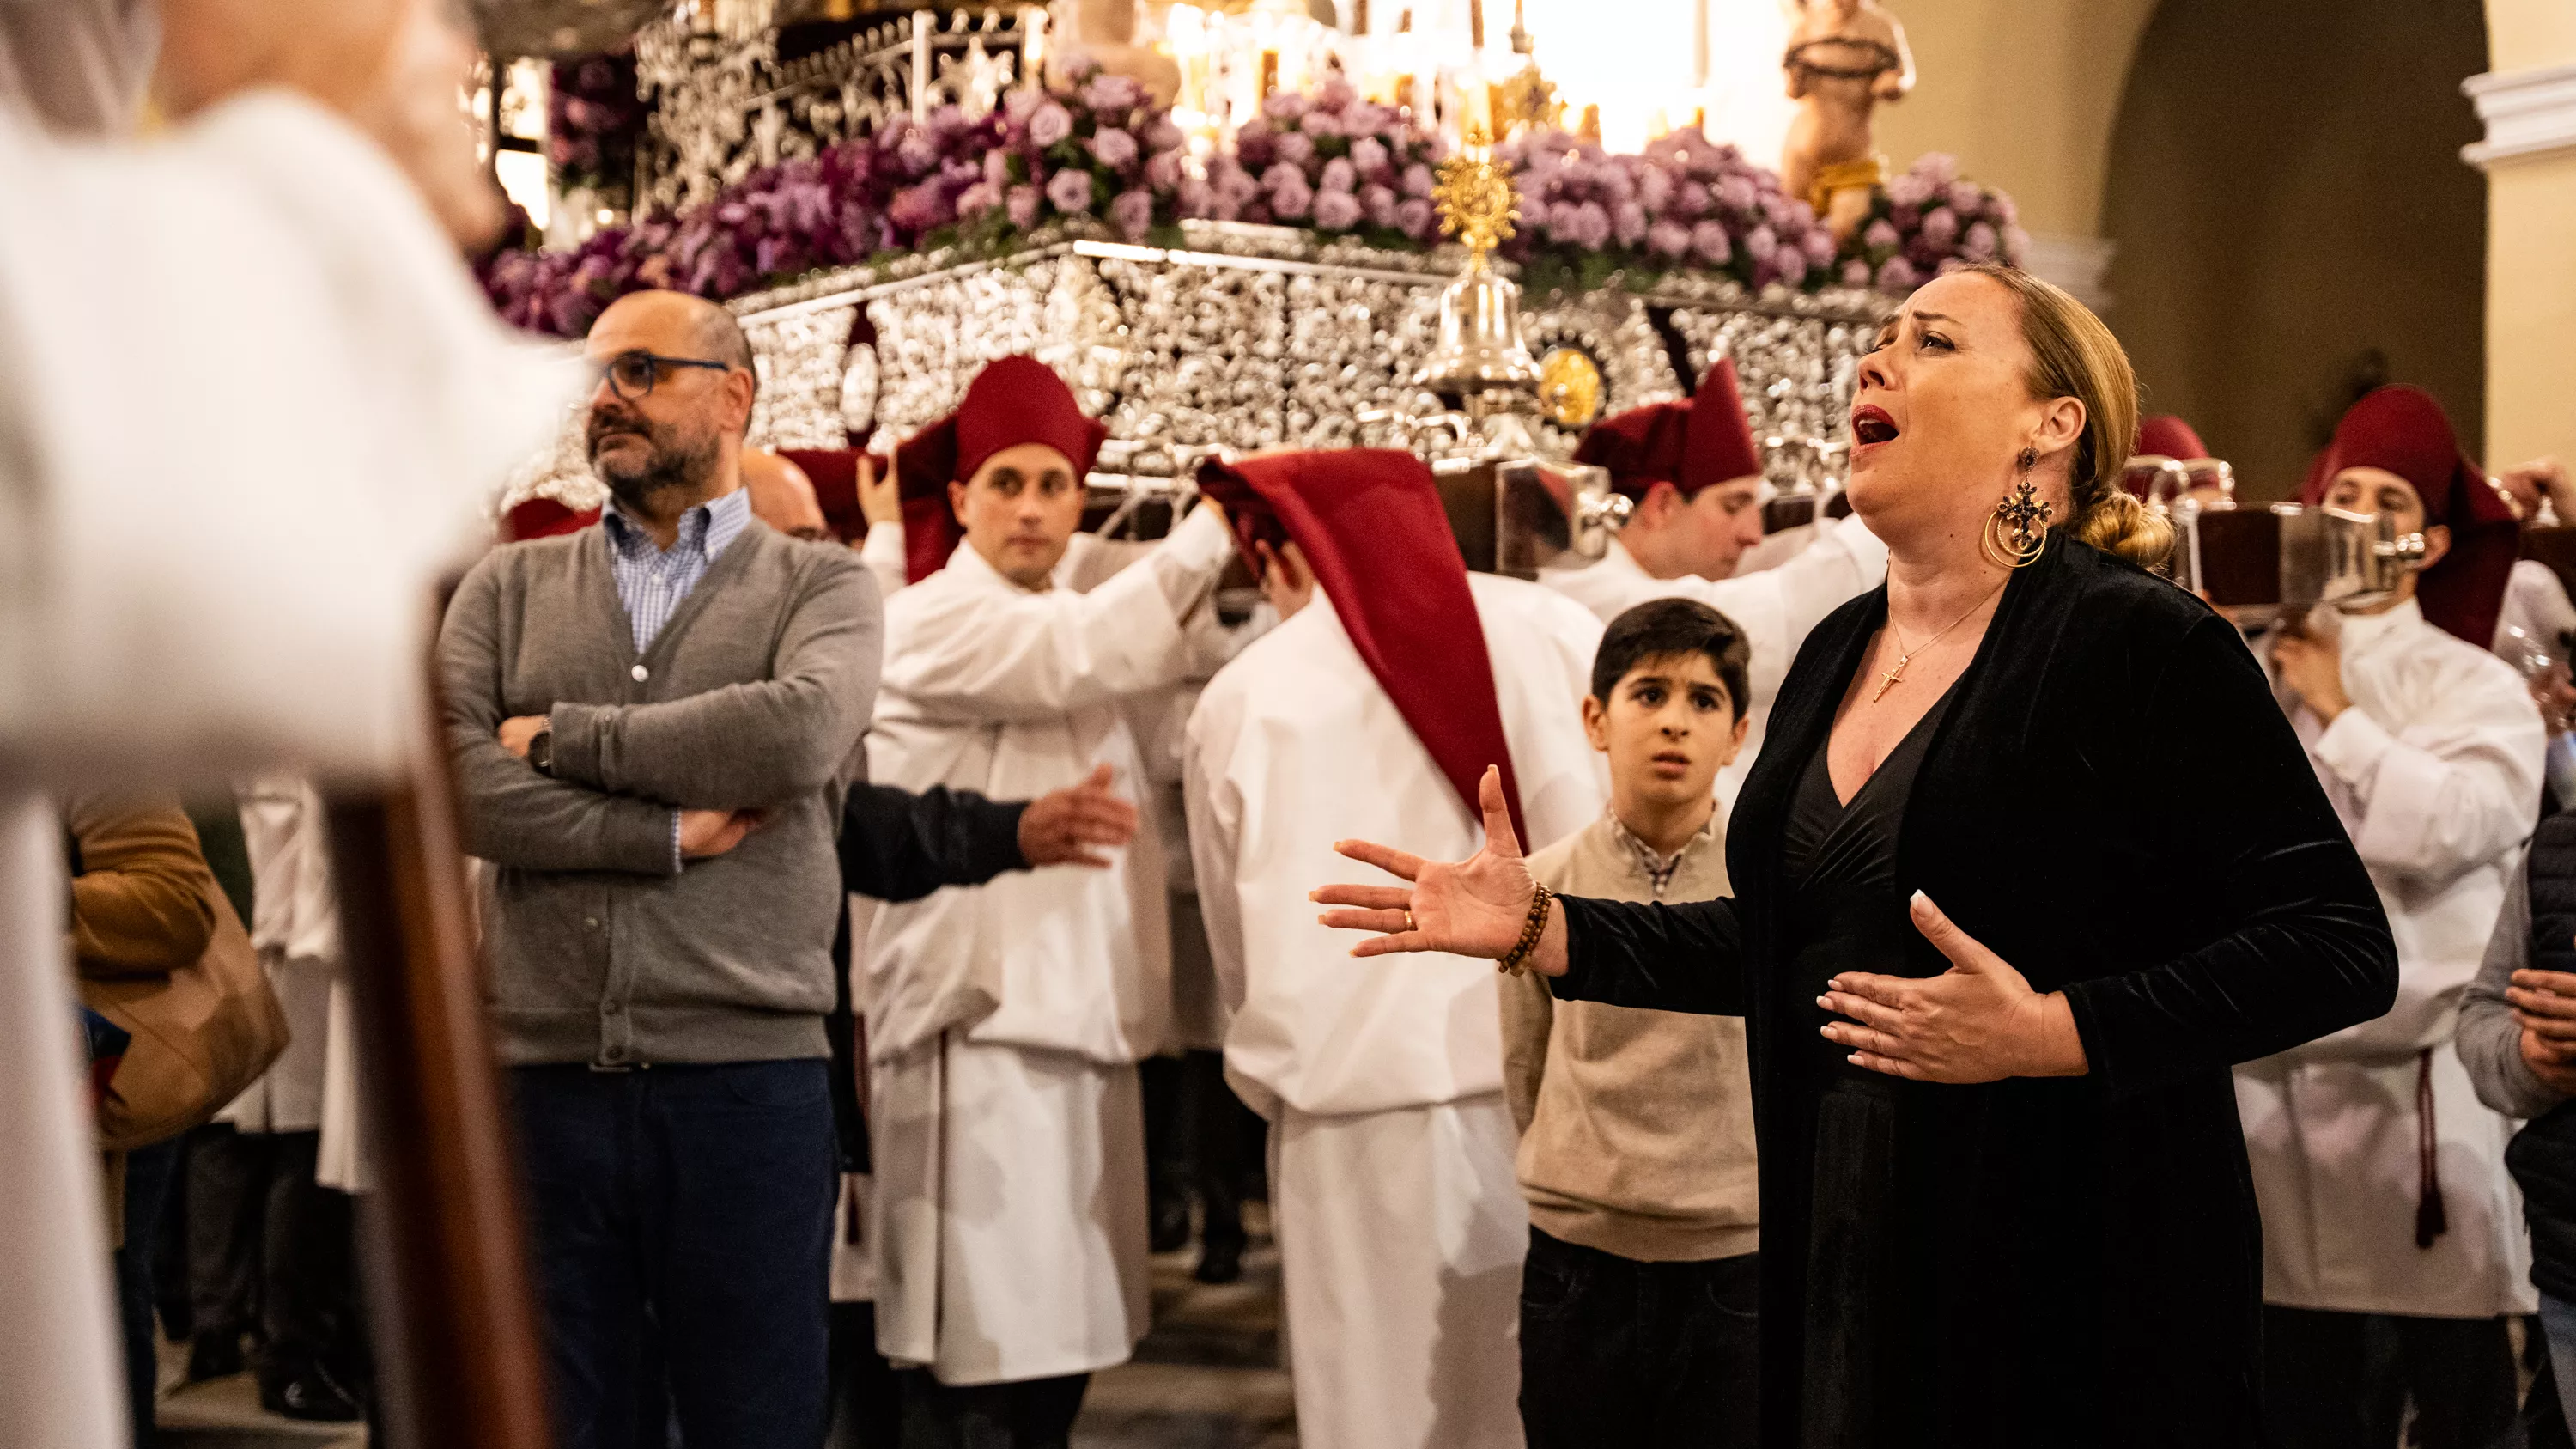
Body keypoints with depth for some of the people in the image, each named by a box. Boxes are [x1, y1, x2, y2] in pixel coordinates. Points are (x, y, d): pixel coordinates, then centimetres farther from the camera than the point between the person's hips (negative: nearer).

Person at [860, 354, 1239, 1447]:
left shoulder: (1067, 621, 21)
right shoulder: (932, 620, -7)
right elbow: (1093, 652, -22)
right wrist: (1218, 519, -19)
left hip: (1076, 1014, 8)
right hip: (982, 1020, -8)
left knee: (1058, 1341, 10)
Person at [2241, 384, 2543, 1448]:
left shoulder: (2477, 687, 3)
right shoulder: (2262, 666, 12)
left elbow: (2444, 826, -16)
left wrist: (2336, 712, -6)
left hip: (2422, 1093, -3)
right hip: (2277, 1080, 3)